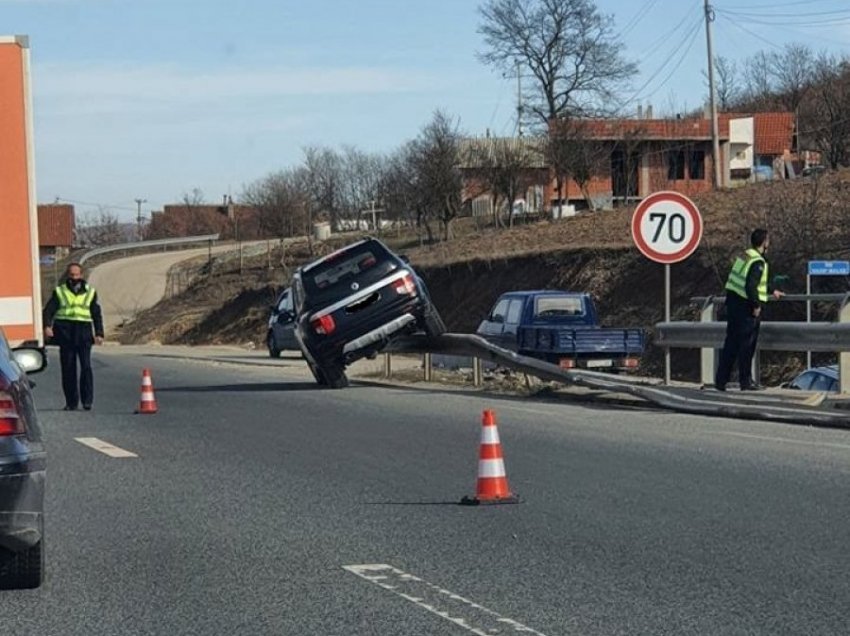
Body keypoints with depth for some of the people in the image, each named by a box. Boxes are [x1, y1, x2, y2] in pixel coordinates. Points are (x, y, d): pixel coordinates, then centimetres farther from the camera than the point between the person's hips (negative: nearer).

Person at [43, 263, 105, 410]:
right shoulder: (59, 292, 11)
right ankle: (71, 402, 8)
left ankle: (87, 400, -10)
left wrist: (99, 333, 7)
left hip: (83, 332, 0)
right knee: (68, 368, 2)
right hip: (65, 332, 0)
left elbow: (97, 315, 16)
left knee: (86, 366, -12)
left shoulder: (90, 292, 14)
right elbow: (49, 310, 3)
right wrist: (47, 325, -14)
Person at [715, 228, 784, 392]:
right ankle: (745, 381, 7)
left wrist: (772, 292, 33)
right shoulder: (758, 262, -17)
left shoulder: (745, 256, 13)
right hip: (745, 306, -9)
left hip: (733, 303, 9)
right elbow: (751, 287, -26)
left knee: (731, 343, 12)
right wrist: (757, 305, -15)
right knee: (747, 345, 1)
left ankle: (721, 380, 13)